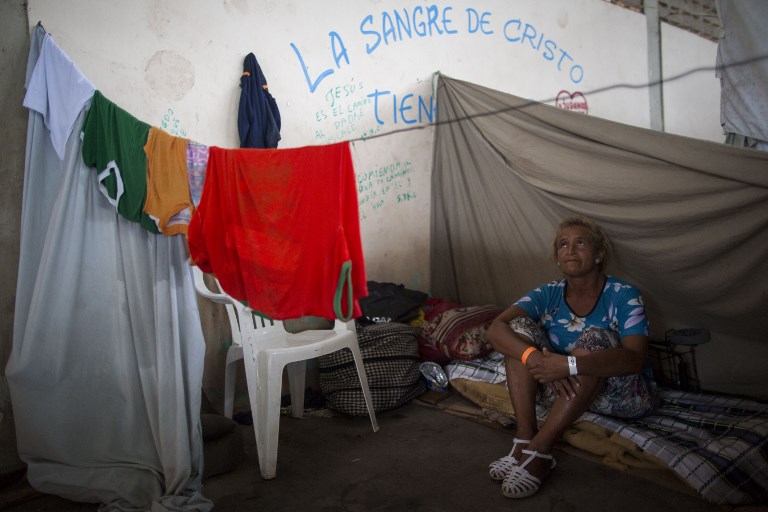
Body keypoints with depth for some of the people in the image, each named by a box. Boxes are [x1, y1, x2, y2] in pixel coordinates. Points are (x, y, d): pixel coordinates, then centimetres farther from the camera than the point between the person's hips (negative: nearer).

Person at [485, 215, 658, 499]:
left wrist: (570, 365, -44)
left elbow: (634, 358, -29)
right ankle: (524, 439, -26)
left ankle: (539, 450, -35)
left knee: (594, 337, -32)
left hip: (620, 396, -3)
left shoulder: (623, 295, -12)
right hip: (563, 391, 4)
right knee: (519, 326, -15)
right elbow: (495, 329, -18)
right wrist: (535, 357, -38)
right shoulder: (548, 294, -3)